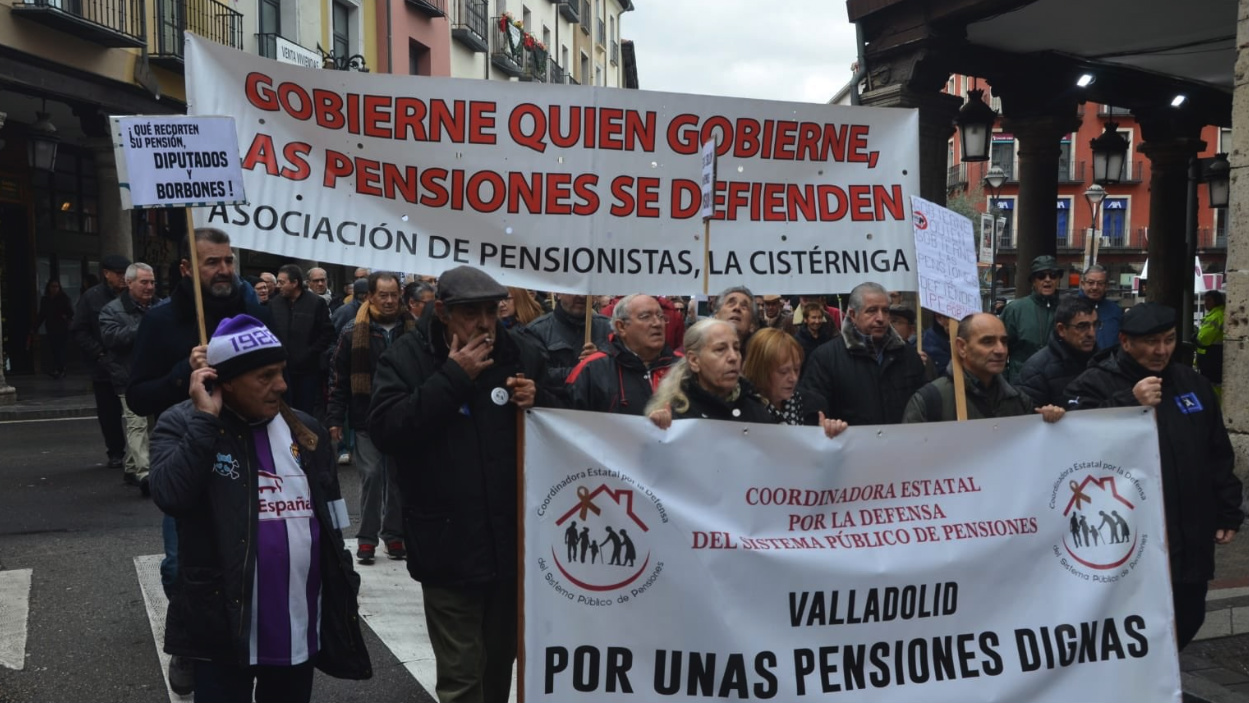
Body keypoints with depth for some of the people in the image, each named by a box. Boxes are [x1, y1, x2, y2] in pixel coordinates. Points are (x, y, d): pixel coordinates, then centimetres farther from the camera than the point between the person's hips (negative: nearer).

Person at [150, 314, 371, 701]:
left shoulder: (305, 430, 7)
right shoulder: (183, 425, -5)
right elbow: (170, 496, -24)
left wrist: (344, 601, 11)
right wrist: (205, 418, -21)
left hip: (302, 626, 4)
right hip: (225, 626, -4)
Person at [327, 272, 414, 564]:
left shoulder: (413, 331, 3)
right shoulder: (353, 333, -1)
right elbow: (339, 380, 0)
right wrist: (335, 419, -4)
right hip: (367, 418, -2)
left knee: (399, 476, 8)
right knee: (371, 475, -3)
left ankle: (394, 534, 20)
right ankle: (367, 537, 9)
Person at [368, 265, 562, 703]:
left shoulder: (523, 353, 4)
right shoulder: (406, 358, -4)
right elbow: (384, 431, -18)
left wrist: (538, 401, -10)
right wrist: (452, 378, -19)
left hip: (513, 541, 4)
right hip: (450, 547, -3)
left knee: (500, 663, 19)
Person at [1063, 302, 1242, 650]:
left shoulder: (1192, 383, 12)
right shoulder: (1094, 385, -6)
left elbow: (1219, 455, 18)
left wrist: (1228, 513, 15)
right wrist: (1130, 405, -26)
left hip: (1190, 541, 6)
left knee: (1187, 621, 17)